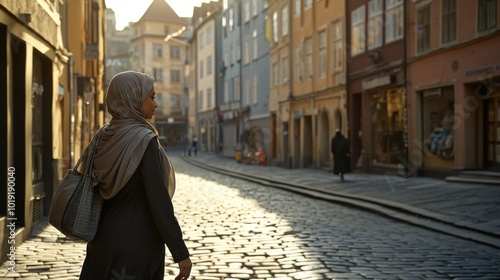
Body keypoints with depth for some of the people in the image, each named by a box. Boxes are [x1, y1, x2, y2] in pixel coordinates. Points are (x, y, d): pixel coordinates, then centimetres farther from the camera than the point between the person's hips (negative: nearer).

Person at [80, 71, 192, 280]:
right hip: (137, 243, -7)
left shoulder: (105, 136, 4)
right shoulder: (144, 140, -17)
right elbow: (158, 199, -21)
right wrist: (180, 252, -16)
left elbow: (100, 188, 10)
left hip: (104, 238, 7)